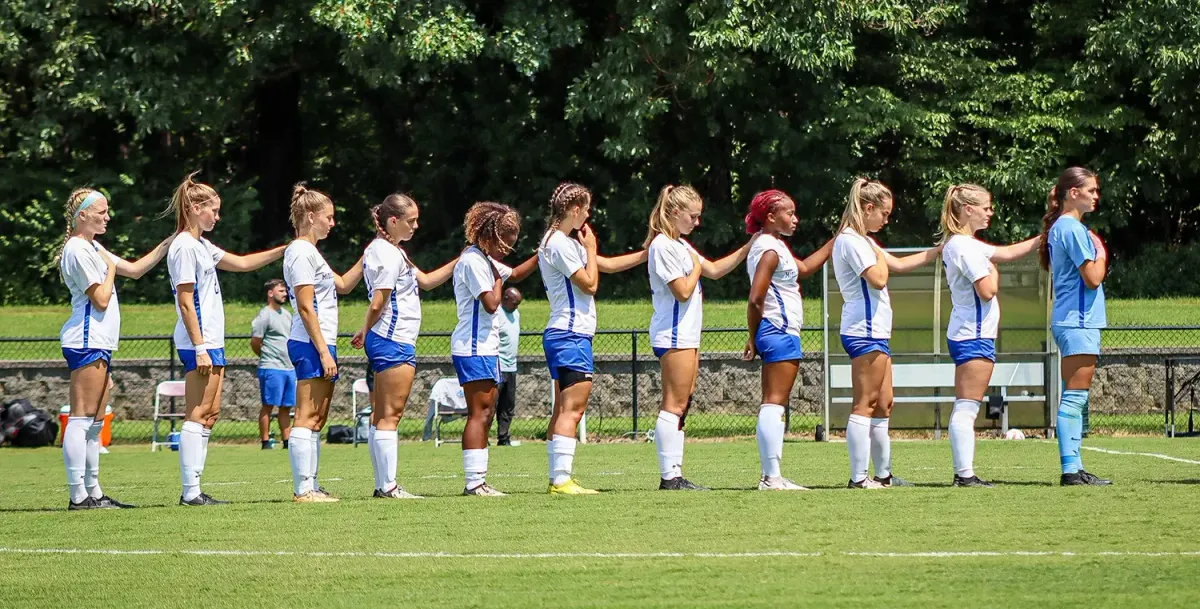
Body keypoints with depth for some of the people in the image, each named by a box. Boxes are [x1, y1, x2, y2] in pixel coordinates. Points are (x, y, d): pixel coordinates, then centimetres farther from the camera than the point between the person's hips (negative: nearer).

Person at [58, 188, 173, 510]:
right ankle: (78, 495, -14)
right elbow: (101, 299, -15)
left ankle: (93, 492, 12)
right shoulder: (78, 251, -12)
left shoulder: (93, 249, 20)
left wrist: (167, 245, 17)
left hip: (100, 345, 11)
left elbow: (134, 269, 24)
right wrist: (110, 268, 0)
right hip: (86, 343, -11)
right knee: (82, 419, -12)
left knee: (95, 423, 10)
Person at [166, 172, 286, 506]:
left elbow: (242, 263, 29)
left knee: (210, 414, 8)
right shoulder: (185, 247, -11)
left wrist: (284, 250, 23)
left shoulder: (201, 246, 18)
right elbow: (185, 301, -16)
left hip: (212, 343, 10)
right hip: (199, 343, -10)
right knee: (198, 414, -10)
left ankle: (193, 490, 8)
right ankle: (191, 491, -11)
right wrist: (200, 348, -19)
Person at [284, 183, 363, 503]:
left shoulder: (309, 252, 20)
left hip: (321, 344, 10)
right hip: (311, 344, -10)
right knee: (308, 417, -11)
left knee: (316, 419, 9)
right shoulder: (301, 252, -11)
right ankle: (303, 488, -13)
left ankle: (310, 486, 10)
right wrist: (324, 352, -19)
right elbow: (306, 308, -17)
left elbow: (343, 284, 29)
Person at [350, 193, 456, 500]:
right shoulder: (388, 254, -14)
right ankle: (388, 485, -10)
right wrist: (366, 333, 1)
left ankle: (383, 485, 11)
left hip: (385, 342, 11)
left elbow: (425, 281, 23)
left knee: (381, 415, 9)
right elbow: (377, 304, -16)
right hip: (394, 341, -11)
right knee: (390, 414, -10)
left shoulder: (391, 251, 19)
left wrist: (459, 261, 17)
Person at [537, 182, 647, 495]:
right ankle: (562, 480, -18)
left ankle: (557, 479, 11)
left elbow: (607, 265, 25)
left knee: (564, 410, 10)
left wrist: (648, 253, 23)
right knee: (572, 409, -14)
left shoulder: (565, 241, 18)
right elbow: (590, 284, -14)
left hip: (562, 336, 11)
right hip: (571, 336, -11)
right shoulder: (559, 243, -13)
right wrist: (590, 248, -2)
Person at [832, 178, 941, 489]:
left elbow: (899, 264, 27)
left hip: (875, 333, 11)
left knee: (883, 404, 11)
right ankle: (858, 477, -11)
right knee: (865, 405, -10)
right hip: (864, 332, -11)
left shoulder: (862, 241, 20)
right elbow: (879, 279, -21)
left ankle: (883, 474, 15)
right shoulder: (851, 241, -12)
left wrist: (939, 250, 24)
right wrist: (879, 254, -3)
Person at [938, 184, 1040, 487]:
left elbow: (1007, 252, 25)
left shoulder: (960, 244, 17)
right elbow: (987, 290, -21)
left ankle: (963, 473, 10)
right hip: (974, 336, -11)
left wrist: (1042, 239, 20)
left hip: (964, 334, 11)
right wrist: (993, 271, -1)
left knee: (963, 409, 9)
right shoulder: (965, 247, -15)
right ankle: (965, 473, -13)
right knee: (966, 408, -11)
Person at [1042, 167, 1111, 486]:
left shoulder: (1061, 227, 17)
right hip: (1078, 323, -11)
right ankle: (1071, 469, -13)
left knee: (1075, 400, 11)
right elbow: (1093, 277, -17)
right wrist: (1101, 253, -1)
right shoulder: (1073, 229, -14)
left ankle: (1074, 468, 12)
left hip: (1070, 322, 11)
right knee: (1075, 397, -11)